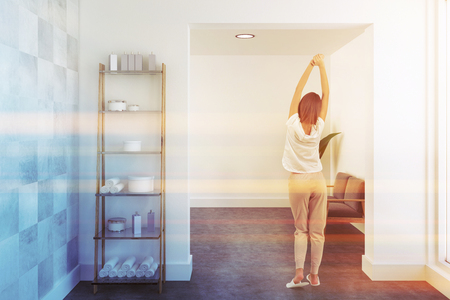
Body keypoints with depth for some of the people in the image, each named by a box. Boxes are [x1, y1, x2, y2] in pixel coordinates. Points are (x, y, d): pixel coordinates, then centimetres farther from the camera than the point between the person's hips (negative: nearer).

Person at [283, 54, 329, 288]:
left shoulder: (293, 124, -11)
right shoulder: (318, 128, -6)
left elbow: (297, 92, -4)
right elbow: (326, 94, -1)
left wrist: (310, 67, -2)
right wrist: (322, 66, -2)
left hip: (298, 182, -1)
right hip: (317, 181, 1)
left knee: (301, 229, 10)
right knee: (317, 230, 9)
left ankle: (299, 273, 1)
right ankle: (314, 275, 14)